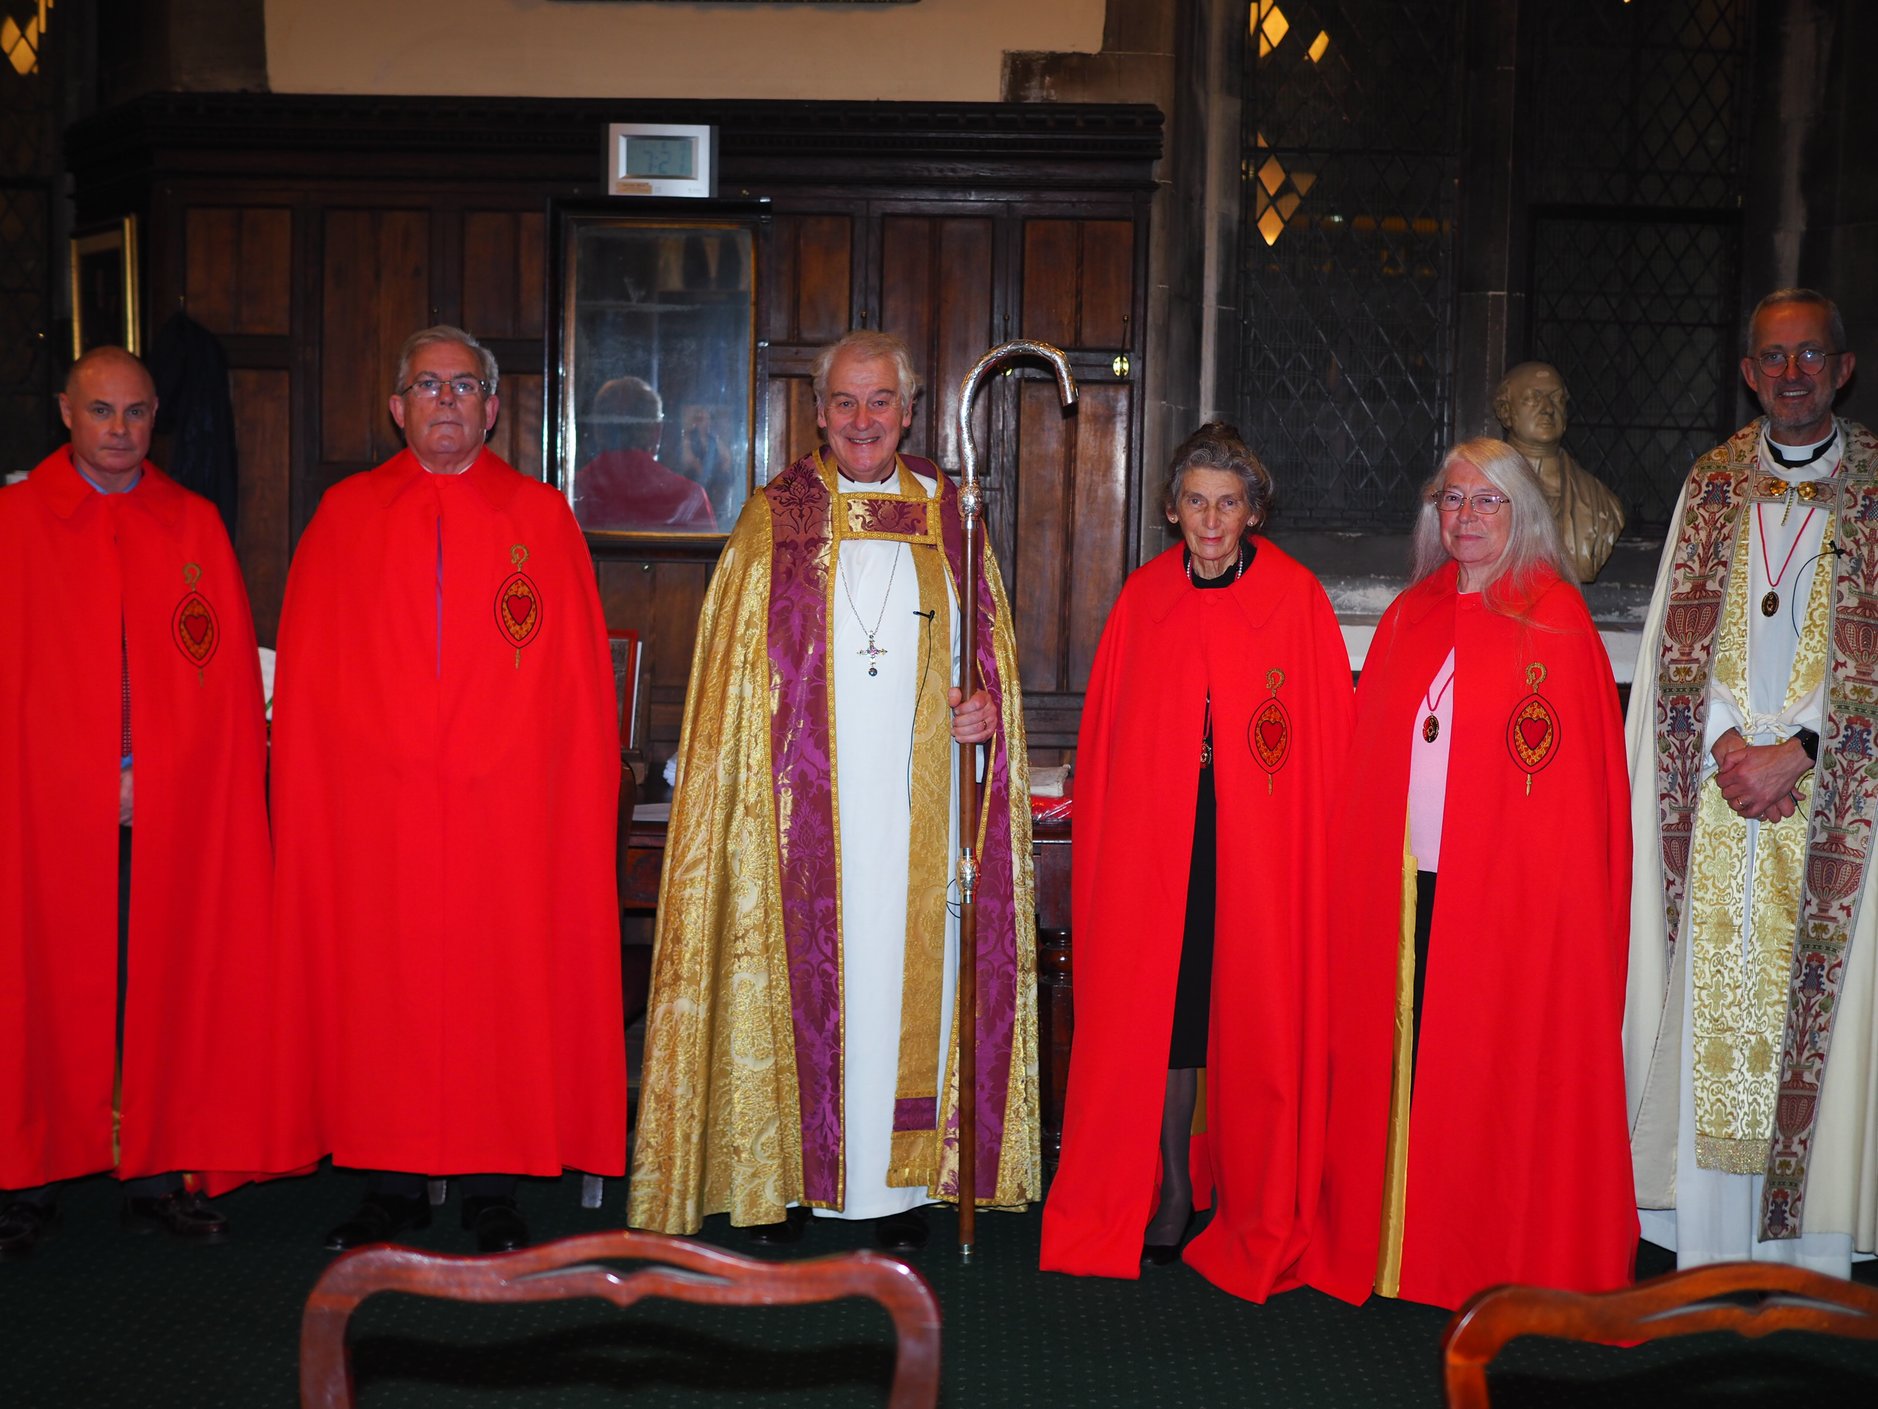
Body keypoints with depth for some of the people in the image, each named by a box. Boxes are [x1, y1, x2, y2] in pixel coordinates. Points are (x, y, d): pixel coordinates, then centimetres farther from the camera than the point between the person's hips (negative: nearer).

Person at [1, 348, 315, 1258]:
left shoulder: (195, 525, 9)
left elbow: (232, 673, 7)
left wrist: (163, 776, -1)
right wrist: (98, 775, -7)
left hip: (175, 810, 2)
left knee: (166, 983, 5)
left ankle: (159, 1171, 15)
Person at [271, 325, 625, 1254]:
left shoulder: (540, 515, 6)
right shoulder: (345, 515, 9)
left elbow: (579, 673, 3)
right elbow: (304, 673, 8)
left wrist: (577, 798, -4)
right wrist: (310, 794, 1)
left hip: (510, 809, -1)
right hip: (373, 807, 1)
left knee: (502, 980, 3)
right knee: (381, 984, 5)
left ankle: (493, 1186, 15)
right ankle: (393, 1183, 19)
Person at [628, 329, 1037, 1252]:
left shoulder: (949, 518, 9)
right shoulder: (775, 521, 4)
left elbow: (990, 648, 16)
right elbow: (734, 672, 4)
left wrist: (989, 705, -5)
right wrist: (735, 784, -5)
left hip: (916, 803, 2)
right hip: (805, 803, -1)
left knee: (908, 965, 4)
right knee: (800, 967, 1)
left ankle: (903, 1177, 16)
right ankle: (784, 1174, 15)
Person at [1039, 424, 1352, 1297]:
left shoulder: (1296, 600, -2)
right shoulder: (1143, 599, 6)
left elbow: (1329, 739, -2)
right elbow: (1103, 739, 8)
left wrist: (1317, 854, -8)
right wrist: (1101, 851, 3)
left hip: (1264, 845, -2)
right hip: (1154, 841, 2)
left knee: (1257, 1016, 3)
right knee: (1160, 1007, 5)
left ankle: (1261, 1216, 19)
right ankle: (1173, 1192, 21)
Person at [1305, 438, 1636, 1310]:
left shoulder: (1555, 618, 0)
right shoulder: (1407, 619, 13)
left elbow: (1582, 764, -5)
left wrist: (1560, 885, -13)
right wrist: (1366, 872, 7)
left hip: (1511, 885, -4)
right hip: (1405, 885, 4)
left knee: (1497, 1070, 1)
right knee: (1405, 1056, 7)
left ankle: (1508, 1259, 14)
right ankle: (1398, 1243, 19)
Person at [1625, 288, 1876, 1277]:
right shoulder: (1714, 482, 10)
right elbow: (1677, 638, 5)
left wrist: (1796, 750, -13)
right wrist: (1728, 743, -8)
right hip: (1717, 788, 2)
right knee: (1712, 991, 3)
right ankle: (1710, 1243, 12)